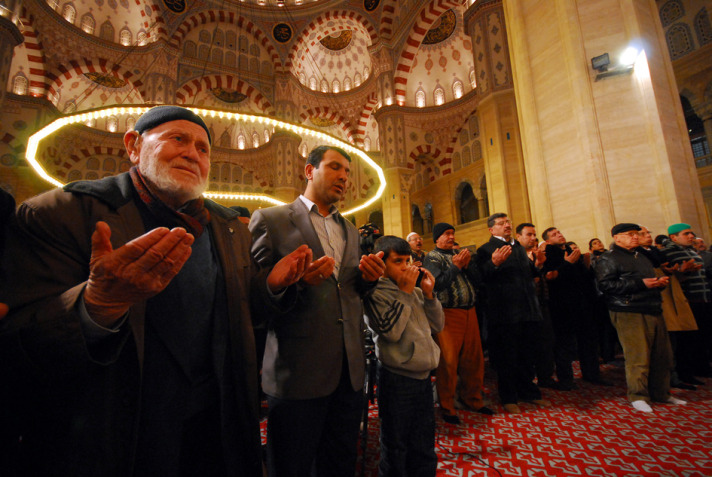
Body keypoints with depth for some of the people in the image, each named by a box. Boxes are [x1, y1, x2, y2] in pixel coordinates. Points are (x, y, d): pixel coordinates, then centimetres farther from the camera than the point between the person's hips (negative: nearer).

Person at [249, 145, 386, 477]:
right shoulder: (270, 220, -3)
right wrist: (294, 281, -26)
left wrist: (367, 277, -4)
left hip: (349, 371, 6)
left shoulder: (350, 230, 15)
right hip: (298, 373, -5)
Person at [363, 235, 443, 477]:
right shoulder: (375, 293, -11)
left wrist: (429, 293, -5)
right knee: (395, 452, 13)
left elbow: (436, 326, 8)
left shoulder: (415, 291, 6)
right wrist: (405, 292, -17)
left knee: (425, 452, 20)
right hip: (397, 379, -5)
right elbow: (391, 330, -22)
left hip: (423, 375, 6)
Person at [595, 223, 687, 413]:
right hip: (629, 313, -8)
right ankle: (638, 396, 5)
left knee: (662, 355, 11)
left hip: (653, 311, 8)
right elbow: (605, 285, -17)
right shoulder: (608, 258, -5)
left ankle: (661, 393, 26)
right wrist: (640, 283, -18)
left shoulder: (641, 256, 24)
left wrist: (660, 282, 10)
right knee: (638, 356, -8)